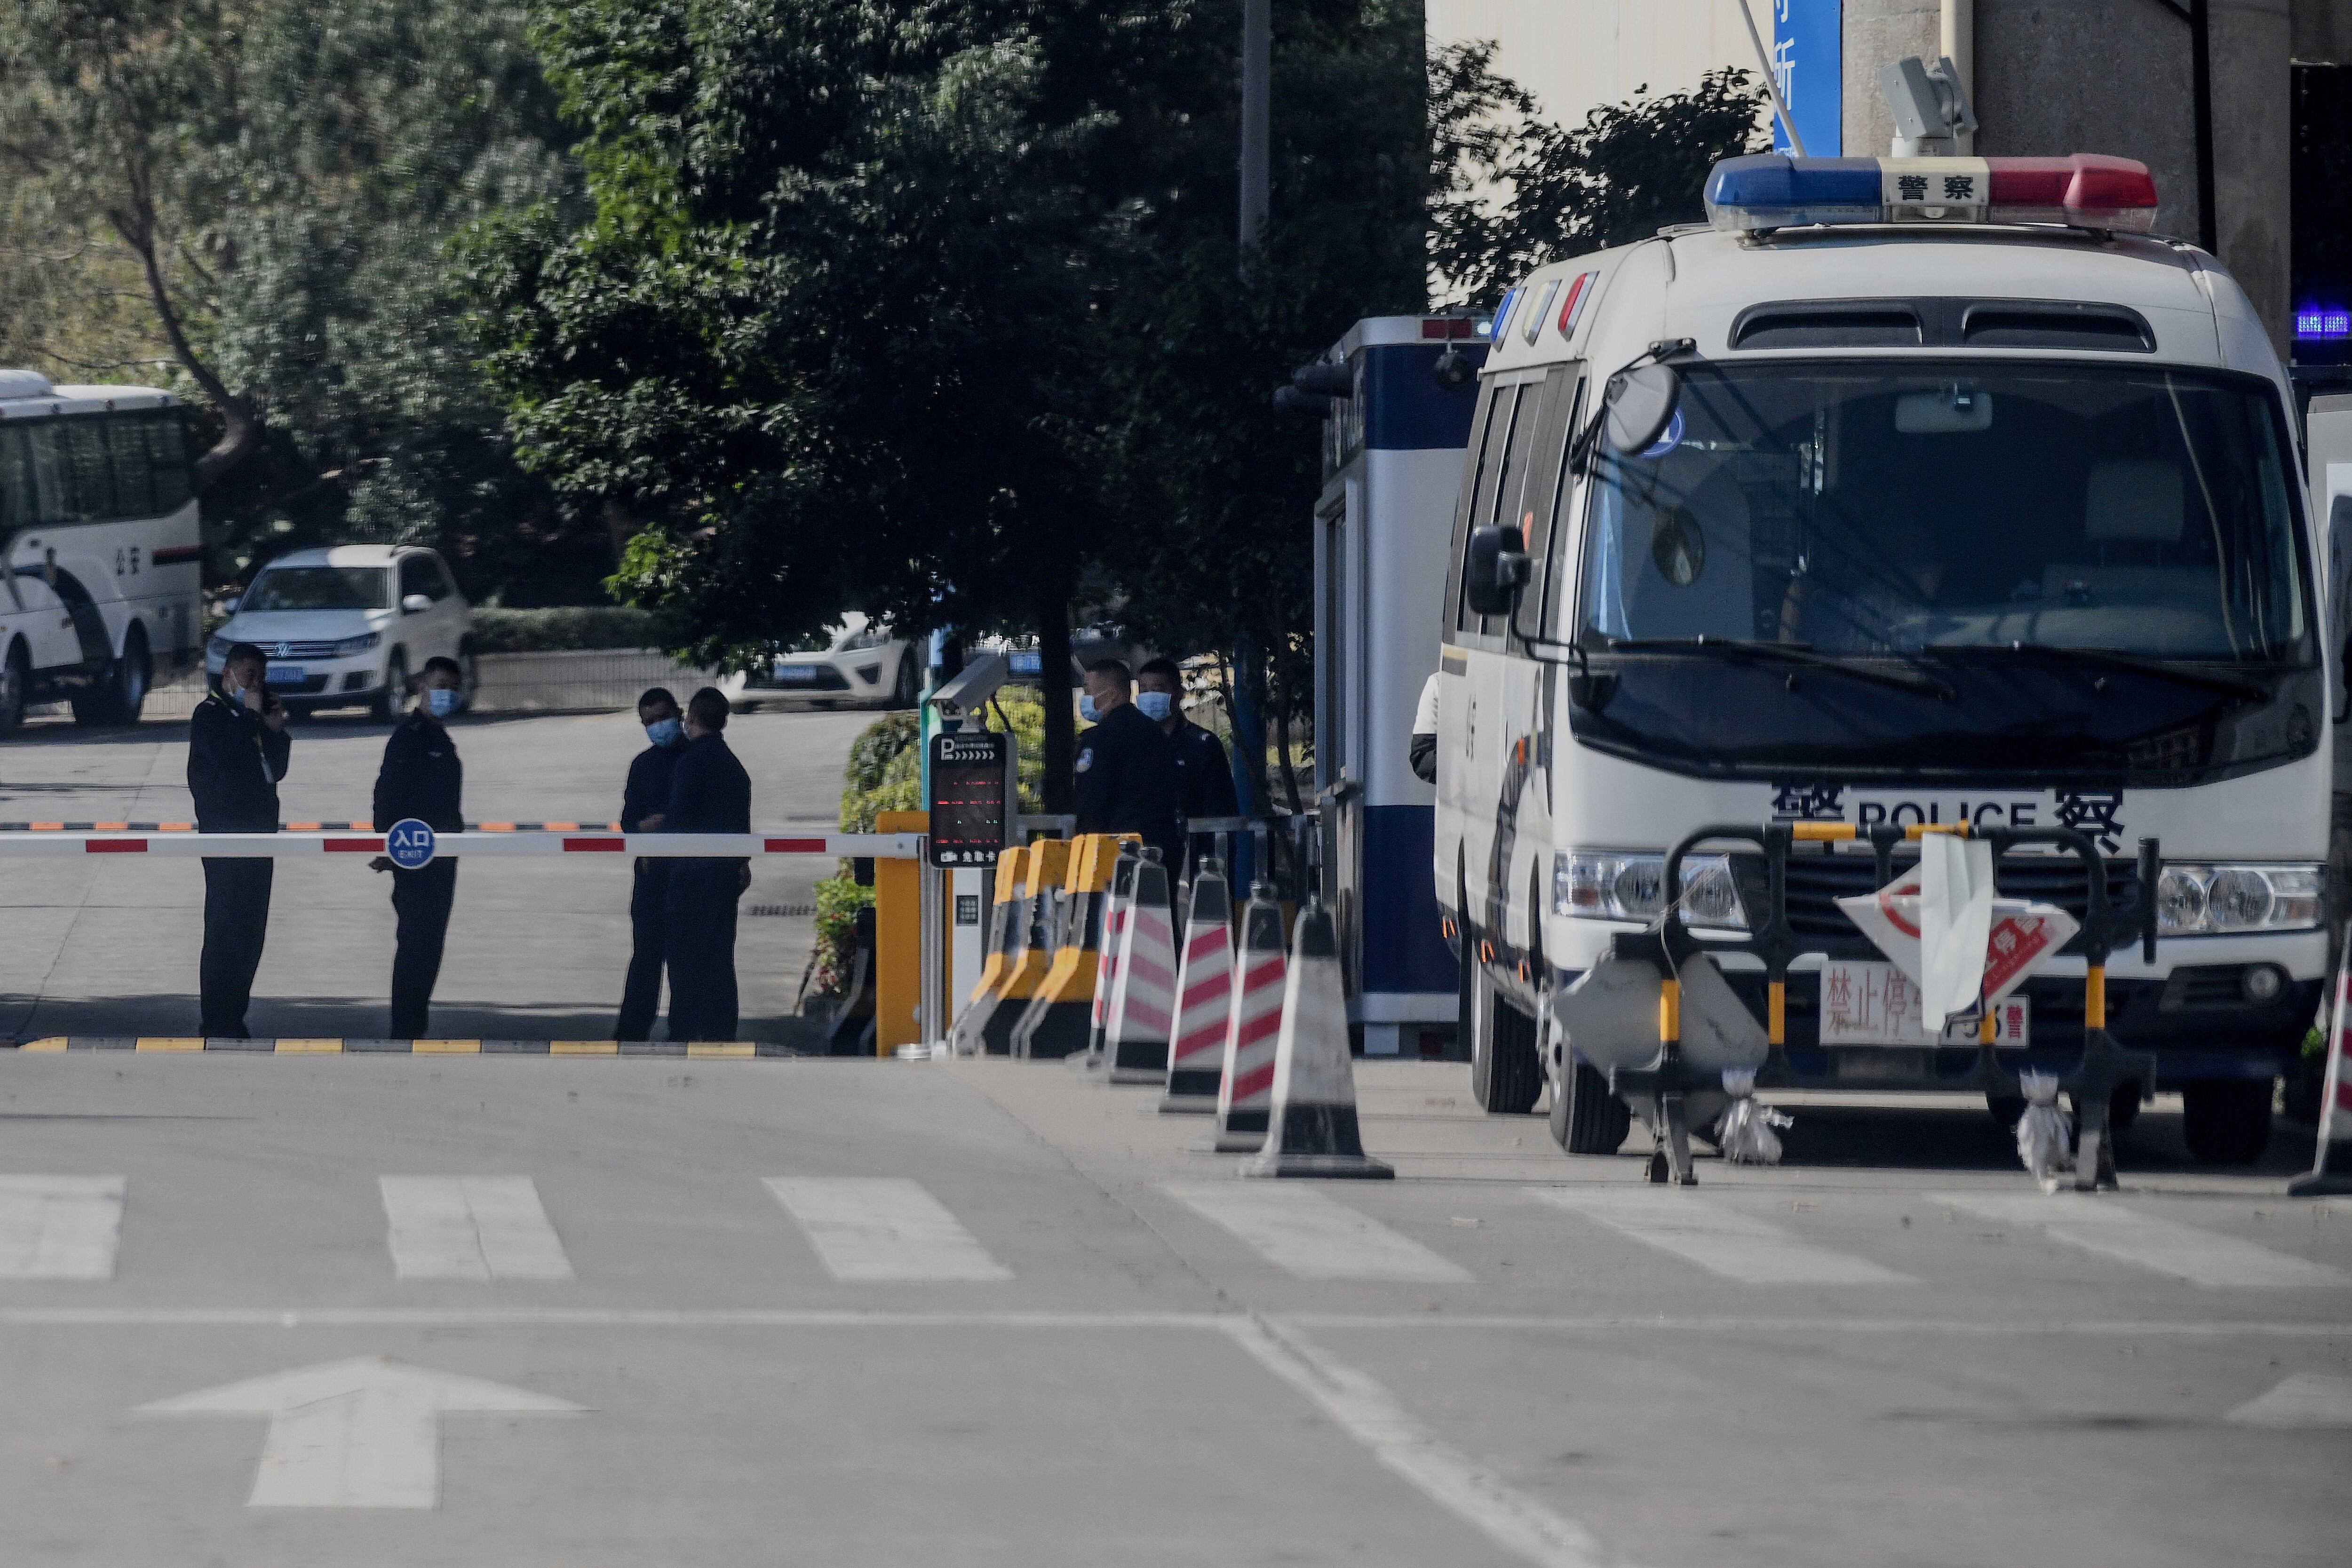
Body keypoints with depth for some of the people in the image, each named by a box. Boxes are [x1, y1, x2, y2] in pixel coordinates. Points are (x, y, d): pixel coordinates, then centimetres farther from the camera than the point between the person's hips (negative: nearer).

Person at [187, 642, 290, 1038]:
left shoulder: (250, 717, 20)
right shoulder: (210, 714, -4)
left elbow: (276, 769, 19)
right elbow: (225, 757, -21)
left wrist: (277, 732, 3)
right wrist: (252, 716, -13)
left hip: (258, 833, 8)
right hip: (225, 833, -8)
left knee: (251, 931, 7)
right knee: (225, 930, -11)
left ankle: (233, 1017, 11)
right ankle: (218, 1024, -12)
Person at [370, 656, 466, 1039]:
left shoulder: (439, 739, 16)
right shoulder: (409, 736, -11)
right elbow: (387, 794, -18)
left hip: (439, 858, 9)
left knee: (429, 944, 10)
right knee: (416, 943, -10)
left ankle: (416, 1025, 15)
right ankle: (406, 1031, -10)